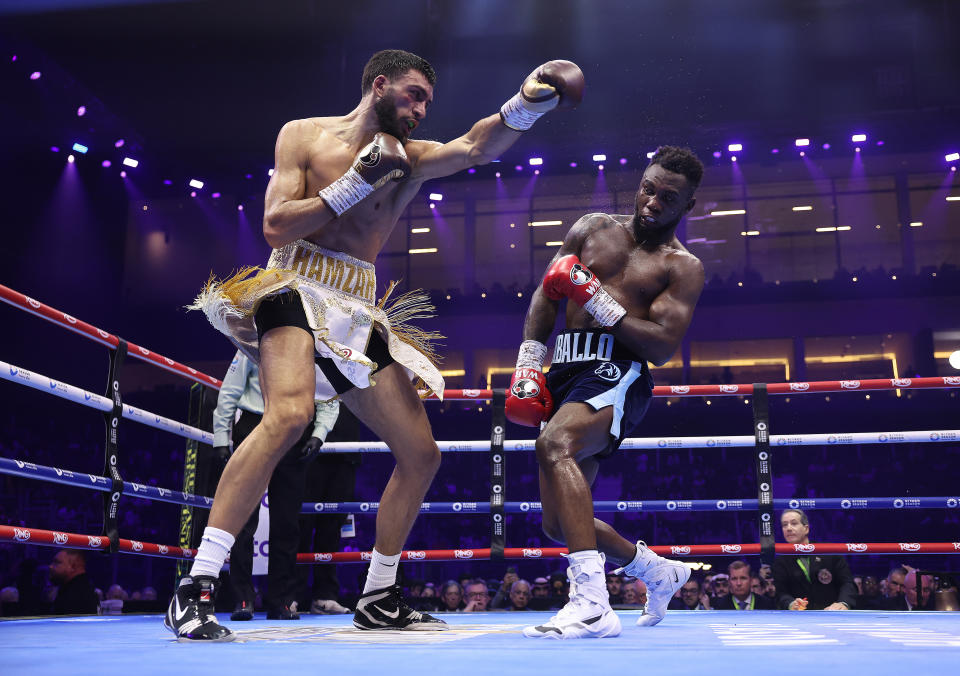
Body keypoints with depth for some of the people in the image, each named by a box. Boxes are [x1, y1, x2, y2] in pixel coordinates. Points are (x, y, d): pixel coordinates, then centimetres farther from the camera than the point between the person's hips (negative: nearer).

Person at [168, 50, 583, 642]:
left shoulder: (412, 158, 14)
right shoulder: (303, 136, 6)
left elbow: (476, 148, -5)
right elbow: (276, 228, -5)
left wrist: (526, 105, -23)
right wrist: (354, 184, -11)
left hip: (359, 311, 6)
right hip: (296, 290, -5)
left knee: (421, 453, 3)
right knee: (290, 414, -34)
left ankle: (379, 598, 17)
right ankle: (196, 587, -30)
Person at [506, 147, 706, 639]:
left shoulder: (682, 267, 5)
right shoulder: (593, 228, 18)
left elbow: (663, 346, -8)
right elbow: (546, 295, 16)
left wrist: (598, 302, -15)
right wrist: (528, 365, 6)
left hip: (617, 370, -6)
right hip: (566, 370, 6)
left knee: (555, 445, -37)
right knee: (559, 524, 9)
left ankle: (592, 606, -41)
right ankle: (658, 571, 33)